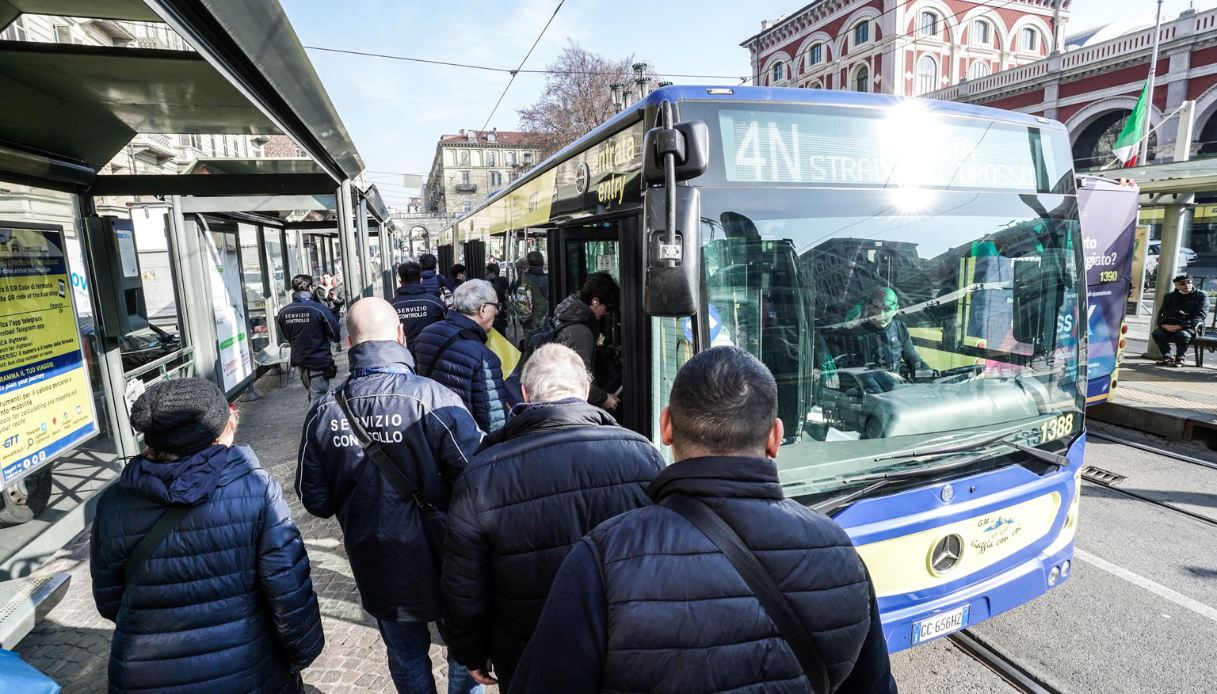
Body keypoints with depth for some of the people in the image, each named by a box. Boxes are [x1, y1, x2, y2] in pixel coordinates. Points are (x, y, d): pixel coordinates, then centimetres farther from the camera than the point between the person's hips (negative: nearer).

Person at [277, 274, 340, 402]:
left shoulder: (283, 313, -5)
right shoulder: (319, 309, -20)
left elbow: (286, 336, 9)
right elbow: (335, 335, -12)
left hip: (299, 361, 6)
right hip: (319, 361, -5)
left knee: (312, 395, 21)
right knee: (318, 398, 0)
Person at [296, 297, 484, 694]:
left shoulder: (324, 411, -11)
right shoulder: (433, 398, -25)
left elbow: (315, 500, -1)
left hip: (376, 568, 4)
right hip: (439, 561, -3)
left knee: (406, 657, 24)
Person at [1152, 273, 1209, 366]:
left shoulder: (1202, 296, 3)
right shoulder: (1169, 296, 15)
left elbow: (1199, 316, -8)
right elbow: (1161, 313, 11)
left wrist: (1179, 326, -21)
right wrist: (1164, 325, -13)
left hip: (1190, 327, -3)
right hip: (1169, 326, 4)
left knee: (1182, 334, -37)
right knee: (1156, 333, -28)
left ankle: (1179, 358, -14)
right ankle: (1167, 357, -9)